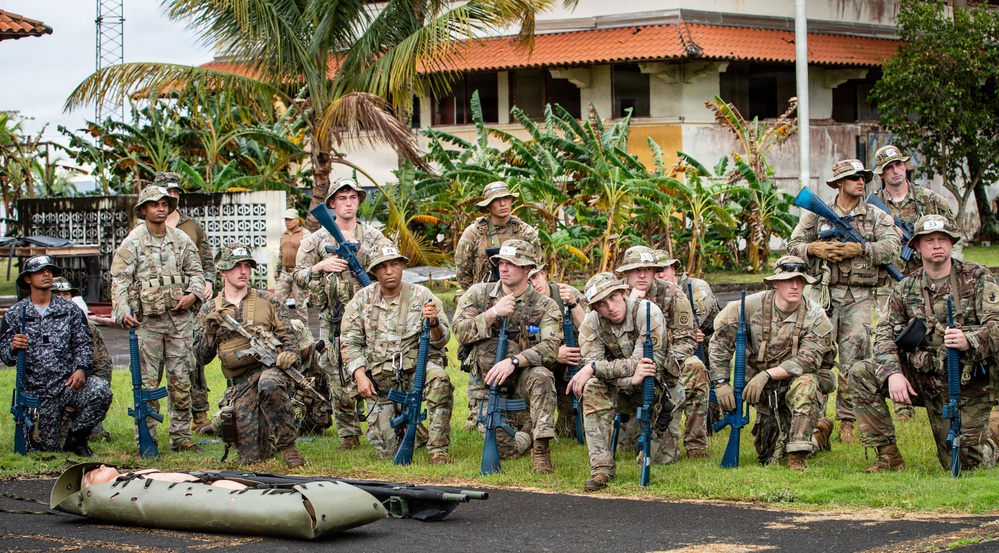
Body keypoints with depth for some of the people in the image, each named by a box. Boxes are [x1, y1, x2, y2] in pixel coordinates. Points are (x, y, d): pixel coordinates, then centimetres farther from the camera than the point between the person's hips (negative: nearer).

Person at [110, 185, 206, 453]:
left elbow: (196, 271, 17)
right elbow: (120, 280, -4)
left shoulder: (181, 239, 11)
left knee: (181, 380, 5)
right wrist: (123, 311, -17)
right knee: (147, 382, -3)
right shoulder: (132, 242, -1)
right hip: (147, 320, -3)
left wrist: (193, 294, -2)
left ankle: (181, 437, 11)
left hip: (179, 318, 3)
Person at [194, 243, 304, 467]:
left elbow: (288, 336, 7)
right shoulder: (209, 310, 11)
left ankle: (287, 446, -23)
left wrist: (290, 354, -15)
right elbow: (202, 357, 9)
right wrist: (210, 330, -9)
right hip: (240, 385, 2)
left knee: (269, 385, -41)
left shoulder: (267, 301, 10)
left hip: (272, 367, -1)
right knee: (251, 458, -6)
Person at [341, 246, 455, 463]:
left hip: (418, 367, -1)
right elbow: (350, 343, 5)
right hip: (380, 380, 2)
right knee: (387, 451, -7)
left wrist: (433, 323, -29)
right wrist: (360, 376, -9)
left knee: (439, 379, -38)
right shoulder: (362, 300, 3)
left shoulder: (421, 296, -2)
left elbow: (441, 340, -6)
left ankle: (438, 449, -26)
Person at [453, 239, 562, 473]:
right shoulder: (478, 294, 1)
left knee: (541, 376, -36)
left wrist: (513, 361, -33)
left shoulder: (545, 306, -5)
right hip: (485, 381, 0)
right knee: (506, 449, -15)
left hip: (521, 375, 0)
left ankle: (541, 449, -23)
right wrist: (493, 313, -21)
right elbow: (461, 333, -9)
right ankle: (529, 433, 22)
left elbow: (550, 348, -19)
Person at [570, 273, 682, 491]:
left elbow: (640, 362, -29)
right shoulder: (591, 323, -13)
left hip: (660, 385, -2)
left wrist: (593, 368, -35)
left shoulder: (648, 313, -24)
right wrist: (631, 378, -40)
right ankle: (601, 467, -30)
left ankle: (662, 437, 35)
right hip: (621, 389, 2)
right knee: (593, 388, -31)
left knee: (660, 459, -4)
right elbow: (592, 363, -24)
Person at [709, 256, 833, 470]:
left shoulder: (815, 316, -14)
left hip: (794, 382, -1)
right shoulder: (752, 306, -12)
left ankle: (797, 457, -33)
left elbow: (808, 360, -22)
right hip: (763, 391, 1)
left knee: (805, 384, -37)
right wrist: (721, 382, -16)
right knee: (769, 457, -1)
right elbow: (720, 342, -7)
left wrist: (767, 375, -31)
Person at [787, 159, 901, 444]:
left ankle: (847, 421, 2)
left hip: (860, 297, 0)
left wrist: (859, 249, -17)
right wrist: (814, 249, -11)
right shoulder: (816, 215, 12)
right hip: (824, 293, 0)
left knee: (854, 360, -5)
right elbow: (793, 246, 9)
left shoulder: (877, 216, 10)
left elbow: (893, 246, -6)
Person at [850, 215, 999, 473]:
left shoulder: (977, 278, -4)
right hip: (921, 379, 3)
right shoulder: (906, 288, 5)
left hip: (967, 384, -3)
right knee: (861, 374, -15)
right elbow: (885, 333, -2)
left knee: (966, 464, -6)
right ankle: (888, 457, -9)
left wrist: (968, 341, -36)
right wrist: (893, 372, -21)